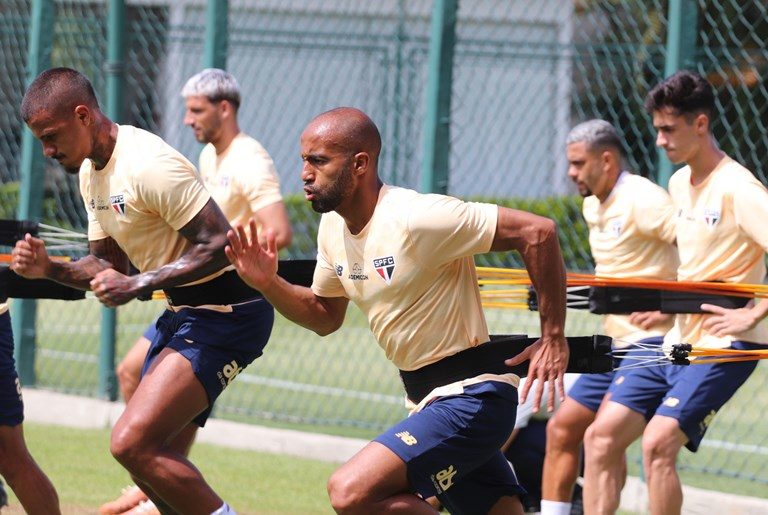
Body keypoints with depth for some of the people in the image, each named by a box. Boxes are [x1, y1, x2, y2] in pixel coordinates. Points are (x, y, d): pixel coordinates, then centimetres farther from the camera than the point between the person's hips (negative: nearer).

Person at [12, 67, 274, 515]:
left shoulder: (149, 165, -22)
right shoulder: (91, 171, 10)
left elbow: (220, 242, -24)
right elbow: (109, 264, 17)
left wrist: (138, 285, -27)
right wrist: (49, 269, -2)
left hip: (226, 311, -10)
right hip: (183, 311, 10)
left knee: (132, 443, -20)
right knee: (155, 462, 10)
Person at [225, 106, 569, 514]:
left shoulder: (415, 217, -21)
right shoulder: (333, 227, 6)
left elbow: (537, 231, -22)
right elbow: (324, 316, 21)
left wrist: (553, 337, -17)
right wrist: (268, 284, 2)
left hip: (470, 397, -9)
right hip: (427, 398, 9)